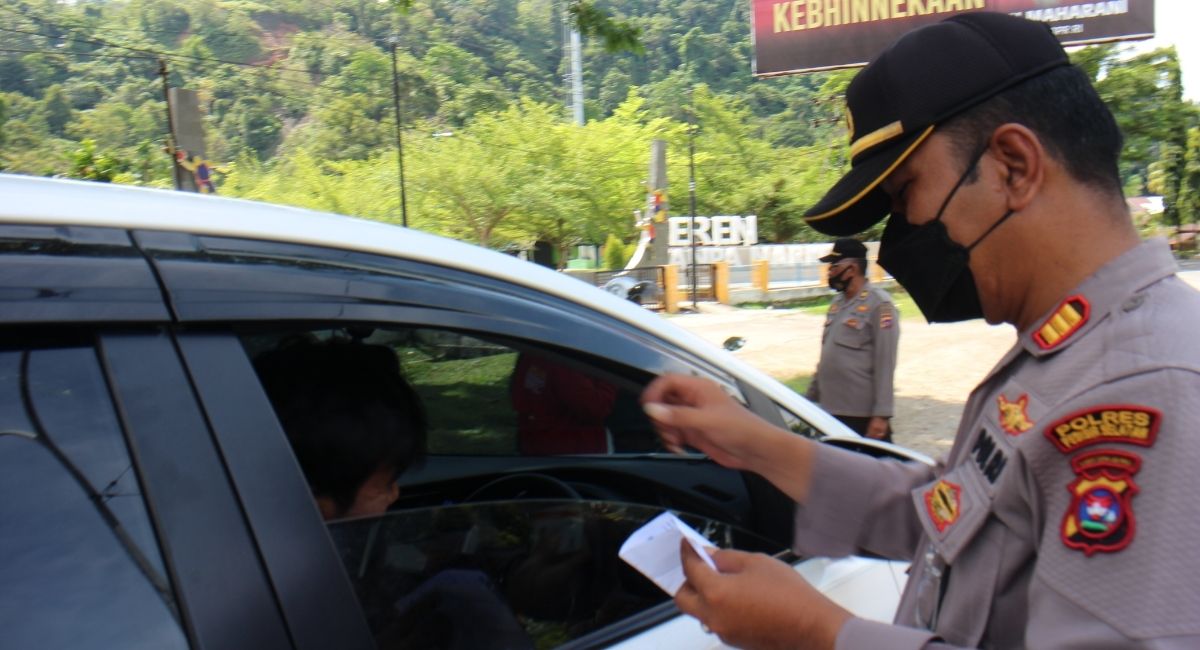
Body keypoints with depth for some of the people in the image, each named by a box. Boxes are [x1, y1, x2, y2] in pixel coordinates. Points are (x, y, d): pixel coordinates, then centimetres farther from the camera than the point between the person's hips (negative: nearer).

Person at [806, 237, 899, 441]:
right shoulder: (837, 303, 14)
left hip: (863, 416, -8)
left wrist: (881, 414, -19)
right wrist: (810, 396, 19)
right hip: (830, 411, 8)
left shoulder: (879, 304, -10)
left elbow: (885, 364, -15)